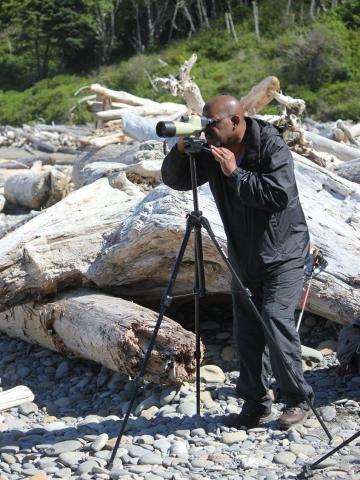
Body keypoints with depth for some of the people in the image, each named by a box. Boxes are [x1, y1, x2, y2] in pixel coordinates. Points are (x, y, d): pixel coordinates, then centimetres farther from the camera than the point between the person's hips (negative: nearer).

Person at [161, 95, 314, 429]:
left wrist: (235, 173, -27)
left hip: (283, 254, -6)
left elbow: (280, 195, -28)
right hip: (243, 259, 6)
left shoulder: (273, 148, -17)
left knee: (276, 320, -16)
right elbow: (173, 179, 2)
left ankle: (297, 401, -2)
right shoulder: (212, 153, -1)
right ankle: (255, 404, 15)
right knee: (246, 333, 4)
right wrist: (181, 150, -17)